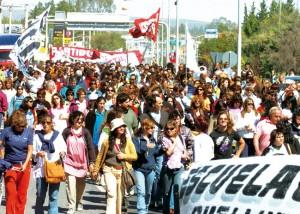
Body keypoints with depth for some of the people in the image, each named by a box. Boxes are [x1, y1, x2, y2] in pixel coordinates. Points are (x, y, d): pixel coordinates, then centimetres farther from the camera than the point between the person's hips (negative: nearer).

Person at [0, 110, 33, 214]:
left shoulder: (28, 132, -1)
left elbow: (30, 150, 0)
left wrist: (25, 164, -12)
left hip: (24, 166, 2)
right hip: (10, 166, -2)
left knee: (22, 194, 6)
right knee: (11, 194, -9)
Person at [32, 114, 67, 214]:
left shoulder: (58, 135, 6)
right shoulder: (37, 136, 7)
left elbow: (64, 148, 6)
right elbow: (32, 151, 7)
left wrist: (62, 152, -16)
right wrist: (37, 154, -14)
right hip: (41, 169, 0)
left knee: (53, 196, 0)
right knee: (40, 196, 3)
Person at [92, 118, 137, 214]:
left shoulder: (128, 141, 5)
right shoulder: (107, 141, 1)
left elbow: (135, 156, 6)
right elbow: (100, 156, 9)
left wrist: (124, 156, -11)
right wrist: (96, 170, 9)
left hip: (122, 171, 2)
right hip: (109, 170, -2)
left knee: (119, 196, 9)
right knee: (111, 193, -16)